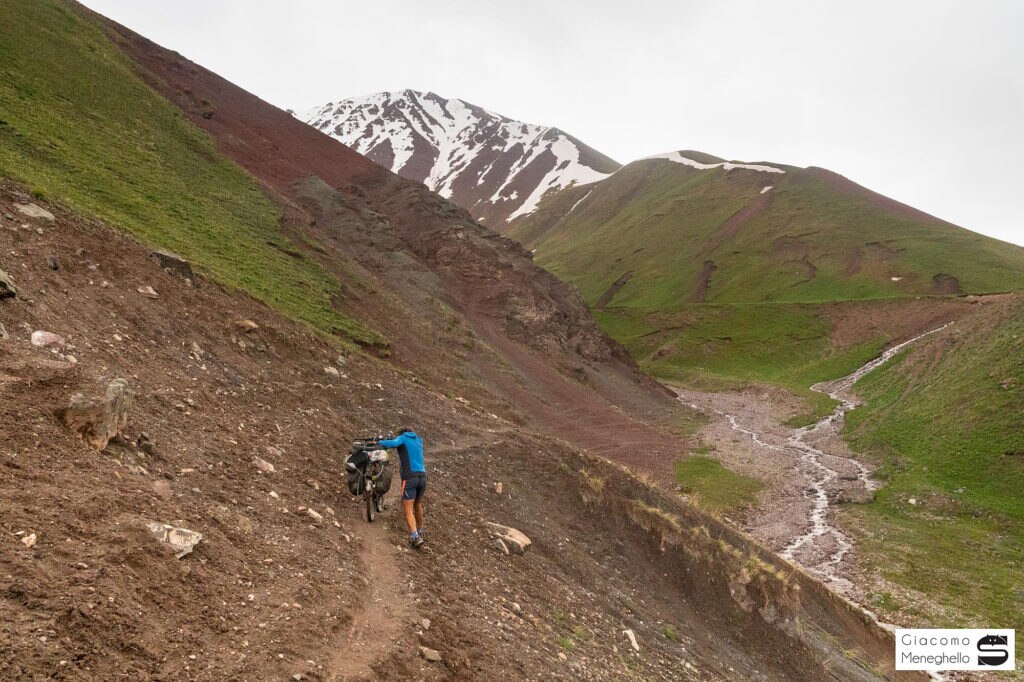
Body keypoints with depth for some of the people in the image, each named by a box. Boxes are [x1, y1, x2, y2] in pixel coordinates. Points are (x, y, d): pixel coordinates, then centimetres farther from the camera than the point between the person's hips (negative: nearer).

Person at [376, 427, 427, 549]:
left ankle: (415, 537, -20)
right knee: (418, 505, 25)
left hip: (409, 477, -5)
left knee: (409, 510, -6)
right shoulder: (418, 441, 22)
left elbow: (393, 443, -16)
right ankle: (420, 531, 36)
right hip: (422, 476, 6)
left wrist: (379, 442, -1)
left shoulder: (403, 438, 6)